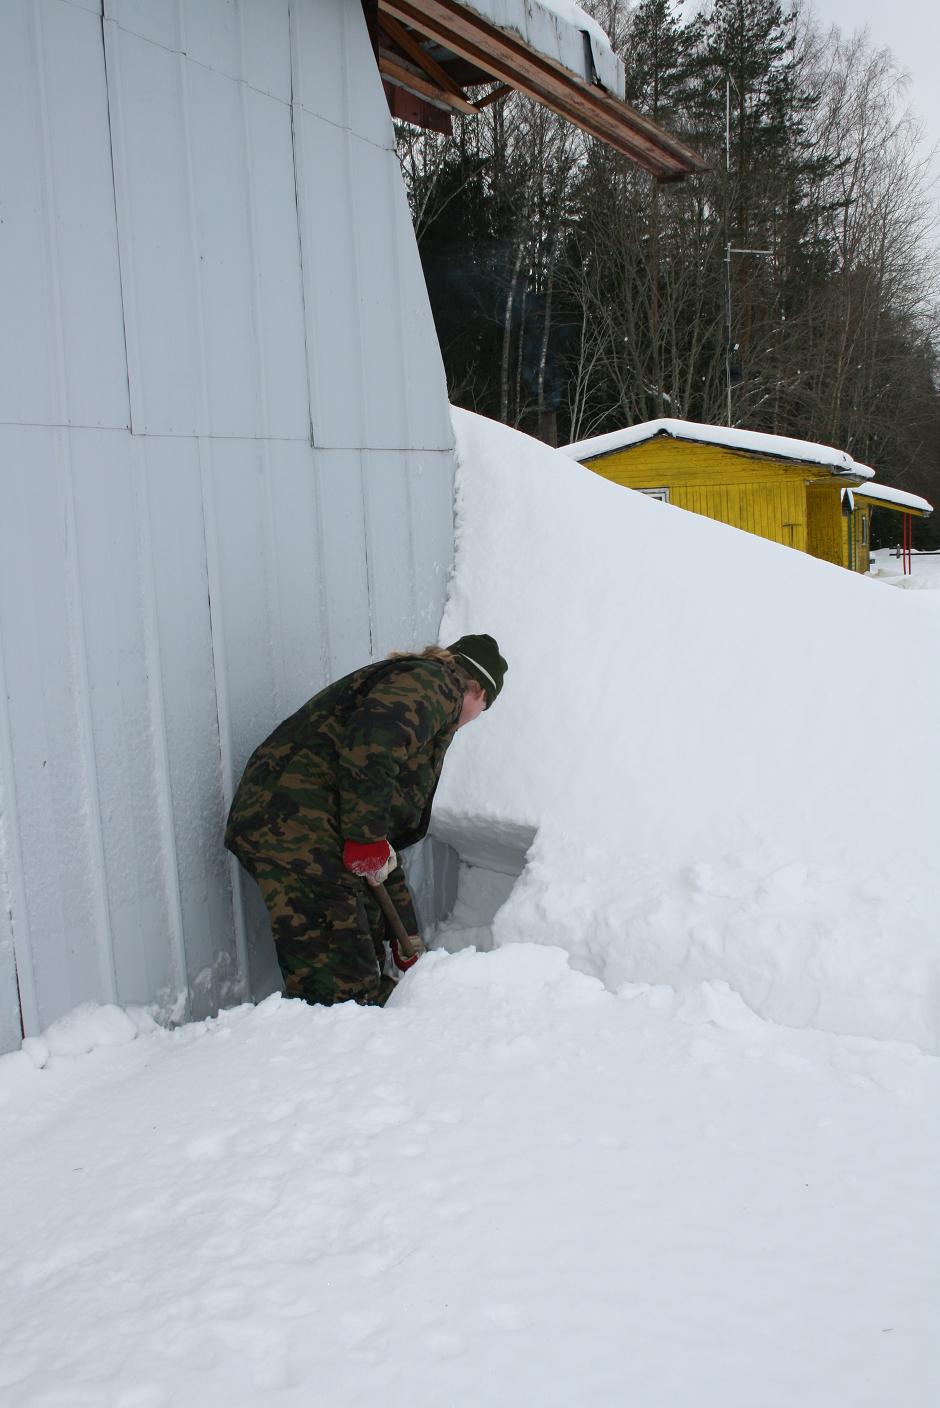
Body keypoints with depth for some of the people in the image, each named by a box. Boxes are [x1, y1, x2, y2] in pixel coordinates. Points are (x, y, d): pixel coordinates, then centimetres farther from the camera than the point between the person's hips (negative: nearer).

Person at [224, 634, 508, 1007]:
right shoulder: (433, 682, 1)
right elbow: (369, 743, -23)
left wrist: (406, 938, 36)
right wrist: (368, 842, -17)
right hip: (294, 826, -11)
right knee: (344, 987, -9)